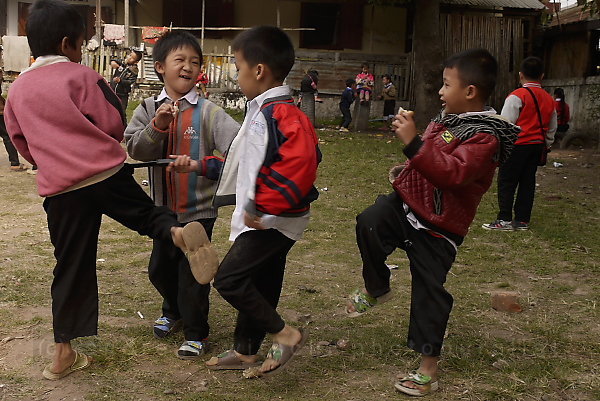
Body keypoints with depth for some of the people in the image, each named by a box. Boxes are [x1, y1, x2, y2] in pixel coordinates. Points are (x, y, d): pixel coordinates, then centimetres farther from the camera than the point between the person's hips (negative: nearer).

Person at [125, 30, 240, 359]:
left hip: (198, 208, -4)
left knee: (193, 272, 3)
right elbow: (134, 148, -9)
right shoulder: (148, 109, 1)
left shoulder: (206, 111, -9)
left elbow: (236, 141, -22)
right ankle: (174, 311, 47)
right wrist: (157, 126, -24)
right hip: (163, 207, 4)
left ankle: (195, 332, 21)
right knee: (160, 267, 20)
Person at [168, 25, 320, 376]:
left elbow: (300, 162, -33)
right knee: (259, 285, 18)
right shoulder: (264, 112, 14)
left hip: (272, 220, -10)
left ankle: (285, 334, 1)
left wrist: (260, 207, -27)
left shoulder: (280, 113, -19)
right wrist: (199, 166, 19)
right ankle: (245, 350, 32)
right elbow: (243, 163, 22)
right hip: (266, 218, 10)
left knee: (229, 279, -9)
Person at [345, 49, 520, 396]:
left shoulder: (485, 137, -19)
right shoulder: (449, 119, 8)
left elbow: (452, 172, -36)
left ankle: (429, 367, 18)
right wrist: (408, 170, 15)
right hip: (408, 202, 7)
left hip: (437, 226, -7)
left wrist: (413, 143, -40)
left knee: (429, 291, 1)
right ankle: (376, 290, 6)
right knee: (369, 223, -19)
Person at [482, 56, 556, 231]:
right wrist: (546, 145, 30)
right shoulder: (549, 99, 10)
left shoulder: (517, 96, -12)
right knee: (528, 182, 11)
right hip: (537, 145, 7)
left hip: (518, 145, -7)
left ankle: (504, 220, 0)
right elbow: (552, 127, 19)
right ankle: (522, 220, 14)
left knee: (507, 182, 0)